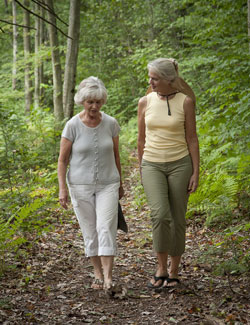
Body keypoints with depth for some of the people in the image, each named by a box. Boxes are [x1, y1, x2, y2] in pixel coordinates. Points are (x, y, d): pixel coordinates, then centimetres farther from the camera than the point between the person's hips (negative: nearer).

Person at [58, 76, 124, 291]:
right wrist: (62, 189, -11)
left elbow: (116, 154, 8)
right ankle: (98, 274, 18)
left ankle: (108, 277, -15)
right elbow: (63, 159, -5)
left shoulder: (110, 123, -4)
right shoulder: (72, 126, -10)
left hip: (107, 185, 1)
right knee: (90, 231, 4)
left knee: (106, 227, -13)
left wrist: (120, 184, 14)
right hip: (81, 186, -1)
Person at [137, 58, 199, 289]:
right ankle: (161, 268, -4)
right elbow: (141, 139, 10)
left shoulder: (186, 102, -4)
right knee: (160, 215, -19)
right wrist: (141, 170, 14)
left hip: (179, 165, -1)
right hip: (153, 166, 1)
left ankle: (174, 272, 18)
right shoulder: (145, 102, 2)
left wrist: (196, 173, -5)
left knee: (177, 219, 3)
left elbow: (192, 138, -2)